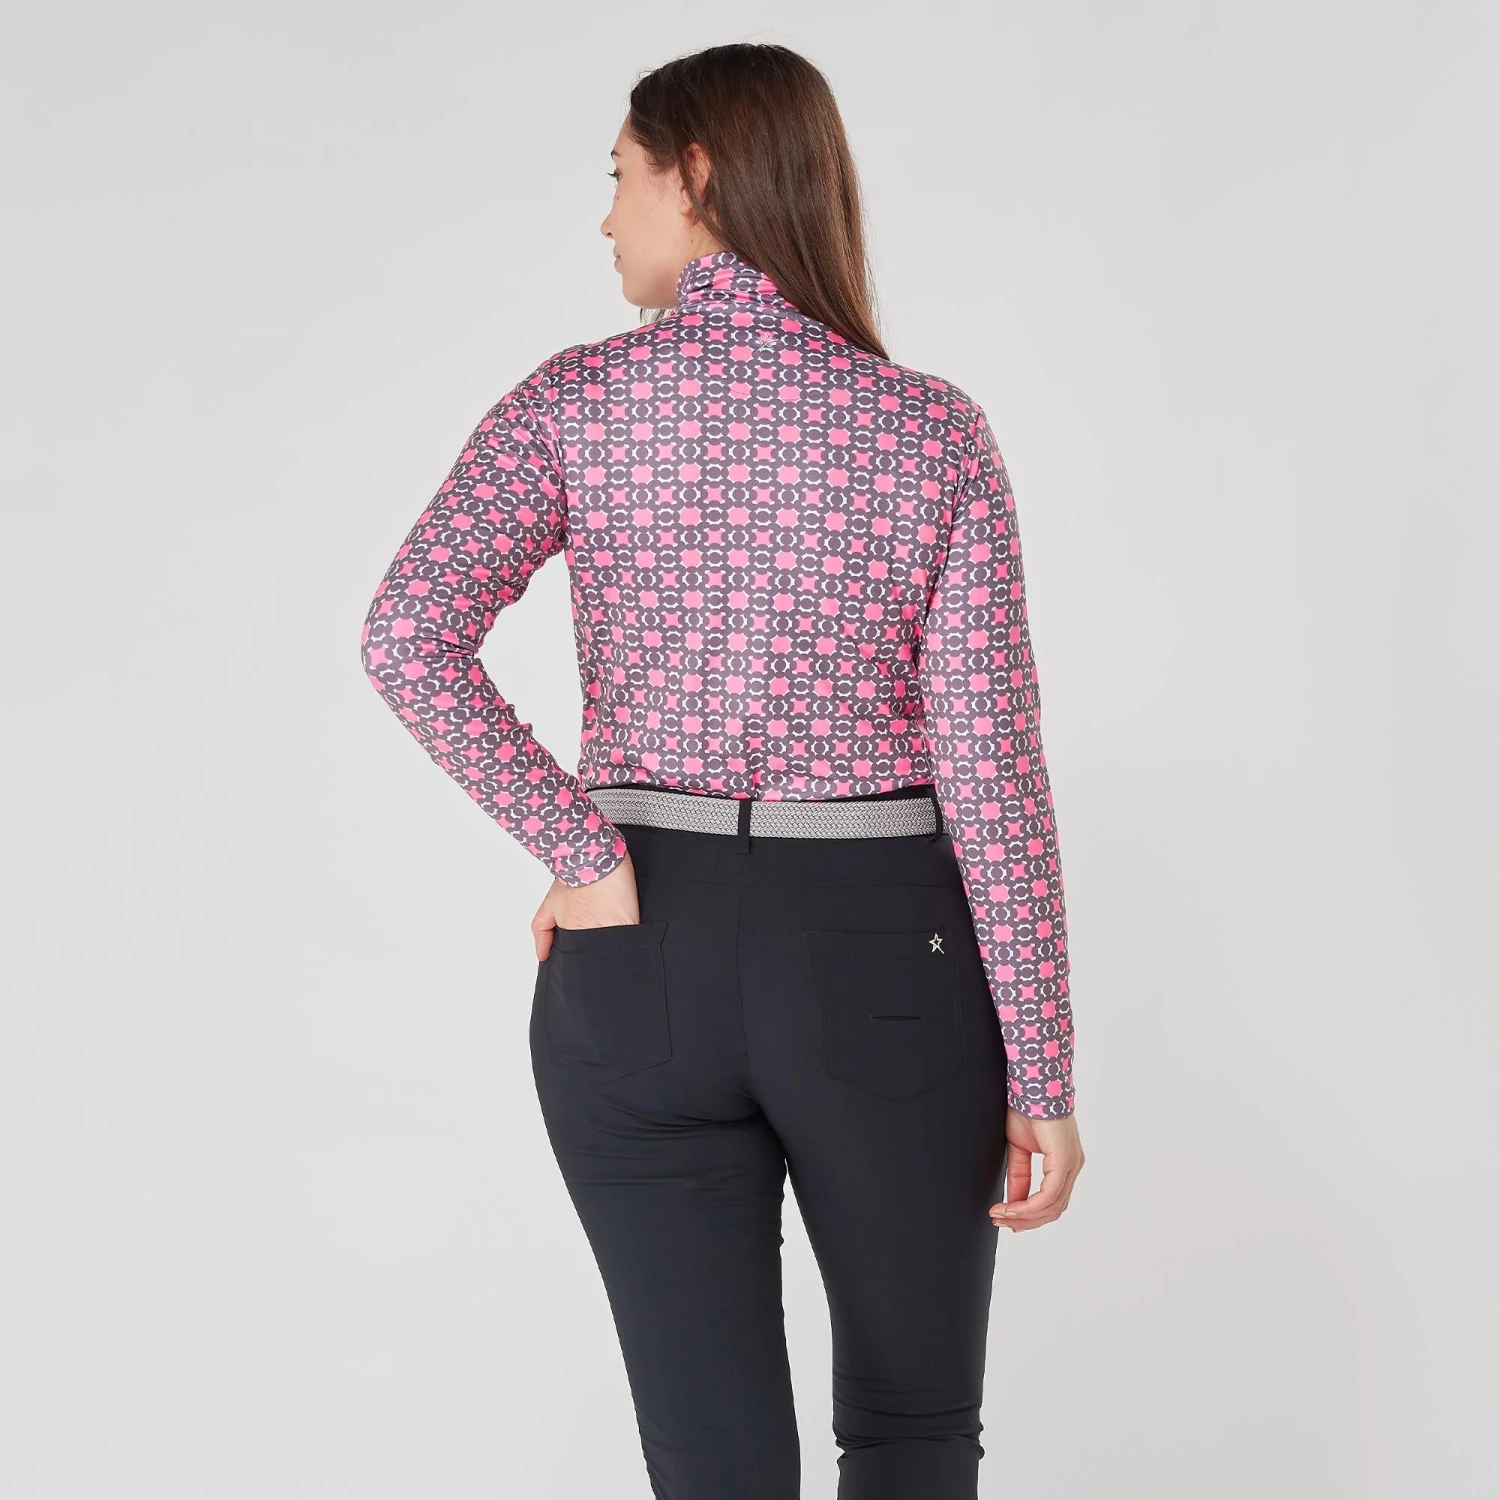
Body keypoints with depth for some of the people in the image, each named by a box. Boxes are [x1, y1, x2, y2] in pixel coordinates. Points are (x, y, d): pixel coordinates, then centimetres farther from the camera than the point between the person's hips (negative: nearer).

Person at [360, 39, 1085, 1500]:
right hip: (883, 962, 0)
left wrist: (587, 856, -11)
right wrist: (1040, 1073, -3)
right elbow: (992, 762, -8)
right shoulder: (932, 429, -4)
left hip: (642, 961, 1)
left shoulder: (575, 401, -4)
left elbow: (408, 638, -20)